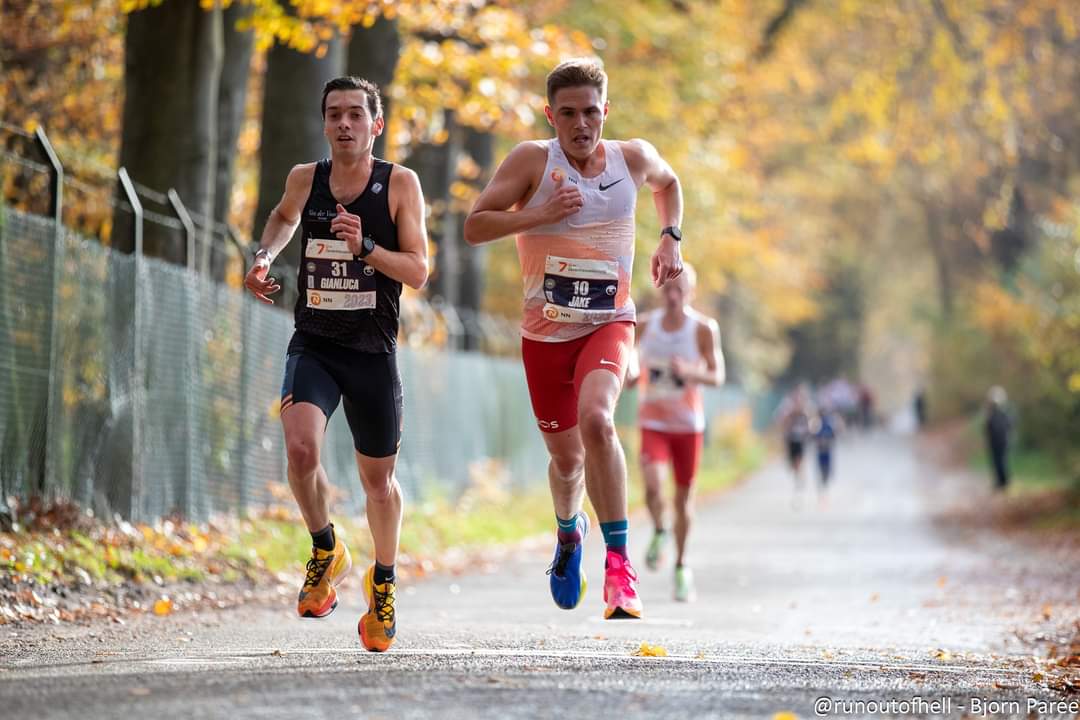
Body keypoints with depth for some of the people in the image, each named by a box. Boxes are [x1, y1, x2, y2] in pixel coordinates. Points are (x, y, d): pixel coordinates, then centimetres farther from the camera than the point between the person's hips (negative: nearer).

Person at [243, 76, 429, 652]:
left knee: (378, 477, 10)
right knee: (301, 449, -24)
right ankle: (326, 551, 4)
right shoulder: (305, 178, 2)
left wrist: (365, 247, -23)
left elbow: (418, 271, -8)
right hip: (312, 344, 1)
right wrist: (264, 256, 9)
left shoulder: (400, 184, -5)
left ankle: (383, 580, 36)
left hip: (372, 350, -1)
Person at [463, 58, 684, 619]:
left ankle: (619, 560, -26)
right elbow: (474, 227, -13)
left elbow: (668, 182, 24)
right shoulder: (532, 160, -9)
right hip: (546, 331, 0)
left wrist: (671, 238, 9)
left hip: (609, 324, 0)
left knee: (595, 418, -30)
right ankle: (569, 530, 49)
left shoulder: (633, 157, -1)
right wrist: (540, 214, -25)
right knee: (566, 456, 12)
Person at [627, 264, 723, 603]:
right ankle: (659, 532, 9)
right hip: (652, 421, 0)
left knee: (684, 496, 7)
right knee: (653, 486, -23)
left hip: (688, 424, 0)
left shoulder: (704, 329, -8)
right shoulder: (644, 326, -1)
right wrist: (629, 376, -13)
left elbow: (717, 376, -9)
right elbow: (631, 373, 11)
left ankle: (681, 566, 25)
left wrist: (690, 372, -28)